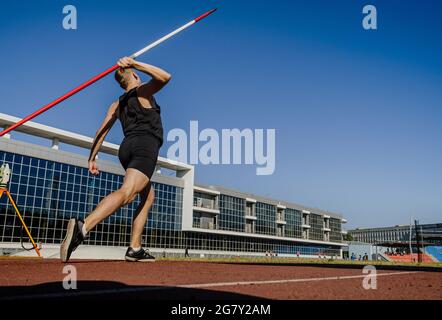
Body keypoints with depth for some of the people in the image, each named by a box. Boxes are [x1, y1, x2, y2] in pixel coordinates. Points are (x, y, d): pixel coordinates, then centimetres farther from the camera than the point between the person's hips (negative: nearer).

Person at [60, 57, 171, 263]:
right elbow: (164, 77, -8)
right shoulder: (143, 91, 10)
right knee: (126, 193, -25)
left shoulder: (116, 105, 25)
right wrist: (135, 64, -6)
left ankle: (135, 249, 6)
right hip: (145, 146, -8)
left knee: (148, 196, 17)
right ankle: (82, 227, -47)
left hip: (127, 148, 8)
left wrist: (92, 158, 19)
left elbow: (101, 131, 18)